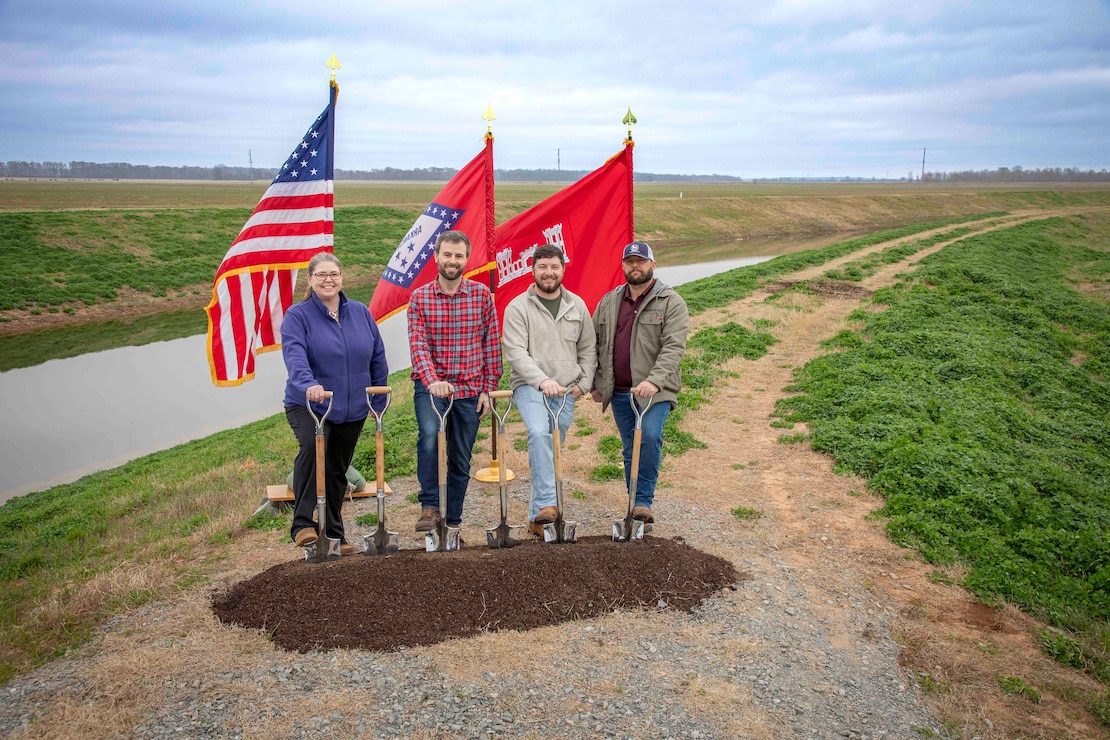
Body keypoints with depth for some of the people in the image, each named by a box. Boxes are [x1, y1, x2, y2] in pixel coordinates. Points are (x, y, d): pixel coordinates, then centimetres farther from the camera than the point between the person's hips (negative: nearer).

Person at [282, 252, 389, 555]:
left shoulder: (360, 312, 7)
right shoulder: (297, 315, -6)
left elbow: (377, 357, 11)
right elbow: (294, 354, -23)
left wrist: (380, 399, 9)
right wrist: (308, 384, -42)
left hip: (352, 409, 4)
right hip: (308, 405, -4)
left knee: (337, 471, 12)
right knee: (313, 447, -32)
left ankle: (333, 534, 26)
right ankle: (303, 524, -27)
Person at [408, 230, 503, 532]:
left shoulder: (482, 295, 0)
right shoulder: (419, 297, -2)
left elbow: (492, 344, 3)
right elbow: (418, 344, -12)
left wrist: (489, 388, -1)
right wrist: (432, 380, -29)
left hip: (470, 389, 2)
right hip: (430, 386, -2)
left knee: (461, 460, 10)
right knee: (429, 434, -30)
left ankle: (452, 521, 25)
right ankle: (430, 507, -18)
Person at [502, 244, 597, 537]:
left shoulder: (577, 306, 10)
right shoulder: (518, 307, -4)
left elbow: (588, 348, 15)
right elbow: (516, 352, -14)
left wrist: (584, 383, 3)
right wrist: (542, 380, -26)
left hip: (566, 391, 4)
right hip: (529, 386, -4)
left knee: (551, 450, 7)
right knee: (539, 433, -31)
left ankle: (537, 518, 16)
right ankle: (547, 504, -30)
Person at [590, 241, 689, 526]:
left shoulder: (671, 302, -4)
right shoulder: (608, 302, 12)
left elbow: (673, 347, -15)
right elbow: (595, 345, 17)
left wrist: (654, 381, -27)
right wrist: (596, 383, 13)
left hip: (654, 389, -5)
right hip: (618, 392, 5)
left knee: (649, 437, -25)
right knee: (630, 450, 11)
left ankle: (644, 502, -13)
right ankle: (636, 505, 21)